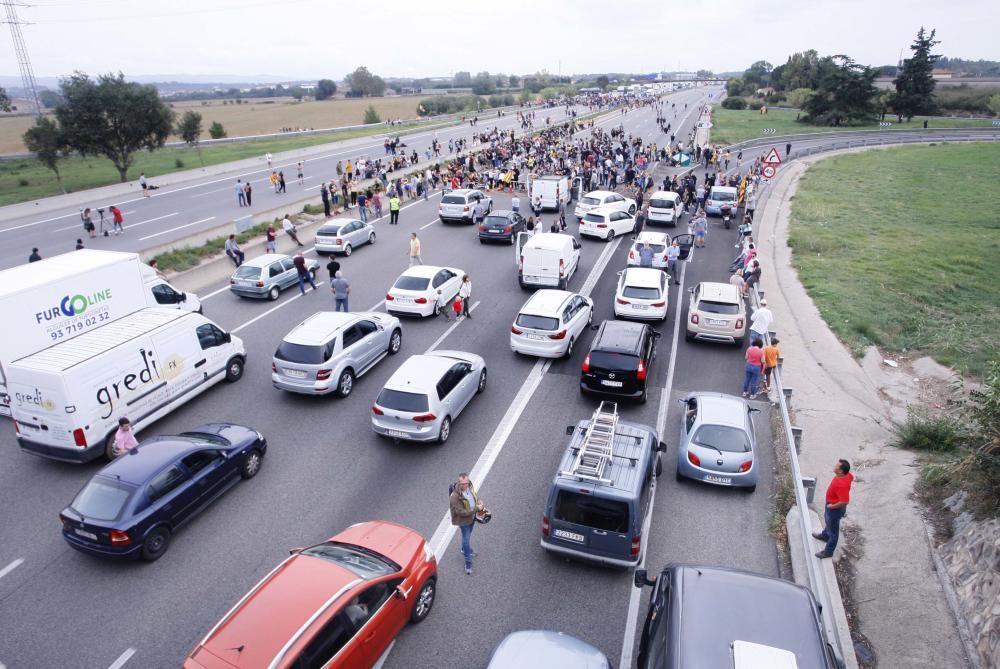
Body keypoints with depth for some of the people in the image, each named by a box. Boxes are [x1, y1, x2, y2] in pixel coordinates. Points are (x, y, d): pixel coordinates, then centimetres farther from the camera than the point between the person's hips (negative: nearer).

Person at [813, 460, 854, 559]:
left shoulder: (841, 484, -42)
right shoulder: (847, 475, -15)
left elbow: (845, 501, -39)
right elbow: (852, 478, 10)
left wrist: (832, 506, -21)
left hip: (835, 508, -9)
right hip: (832, 504, 9)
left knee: (833, 530, 13)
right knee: (828, 521, 34)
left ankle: (828, 551, 32)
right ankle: (825, 535, 61)